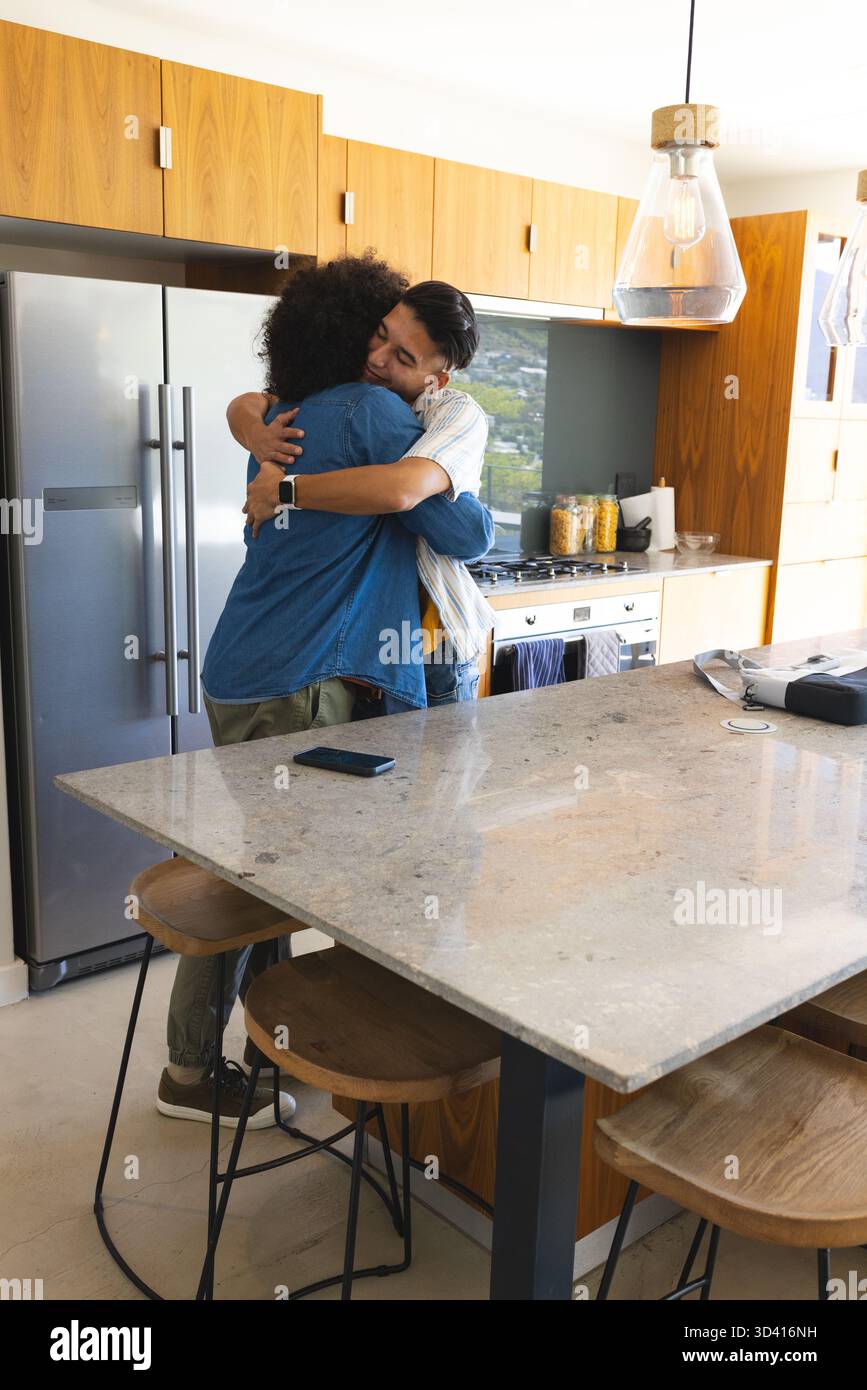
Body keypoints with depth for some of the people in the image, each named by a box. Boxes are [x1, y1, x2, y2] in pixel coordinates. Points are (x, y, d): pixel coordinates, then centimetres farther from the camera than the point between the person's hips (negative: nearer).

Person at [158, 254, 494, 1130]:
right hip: (296, 686, -9)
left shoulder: (279, 422, 14)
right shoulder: (372, 412, -9)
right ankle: (192, 1070, 15)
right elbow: (463, 535, -8)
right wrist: (479, 517, 13)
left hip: (244, 673, 9)